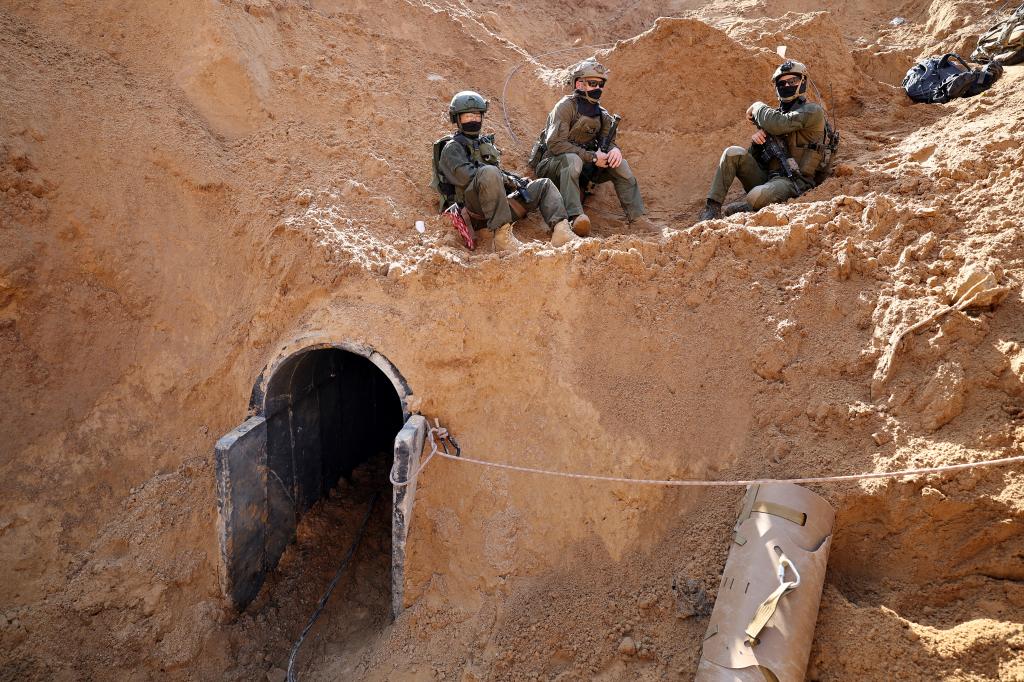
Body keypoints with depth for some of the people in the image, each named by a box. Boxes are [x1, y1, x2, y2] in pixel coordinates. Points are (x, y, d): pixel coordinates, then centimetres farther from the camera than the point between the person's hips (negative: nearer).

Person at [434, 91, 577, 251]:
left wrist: (514, 180, 9)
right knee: (489, 172, -36)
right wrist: (504, 178, -11)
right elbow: (464, 176, -10)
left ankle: (561, 230, -28)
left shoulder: (486, 143, 32)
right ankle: (502, 235, -40)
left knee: (545, 185, 1)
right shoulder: (452, 147, 8)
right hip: (473, 205, -7)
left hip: (501, 199, 7)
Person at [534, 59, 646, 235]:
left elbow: (607, 141, 11)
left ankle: (638, 218, -13)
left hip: (585, 167, 6)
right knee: (573, 159, -37)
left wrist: (615, 150, -17)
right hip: (553, 164, -6)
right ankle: (575, 217, -52)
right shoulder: (566, 106, -11)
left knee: (619, 164, -13)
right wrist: (592, 156, -24)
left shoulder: (602, 114, 11)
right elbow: (555, 143, -20)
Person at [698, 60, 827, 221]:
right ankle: (712, 207, -17)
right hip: (765, 176, 7)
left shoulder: (813, 111, -1)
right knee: (733, 153, -15)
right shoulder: (778, 113, 20)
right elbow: (755, 157, 19)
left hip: (792, 182, -7)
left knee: (757, 196, -37)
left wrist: (757, 107, -1)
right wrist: (757, 139, -3)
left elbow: (779, 125, -20)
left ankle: (725, 212, -10)